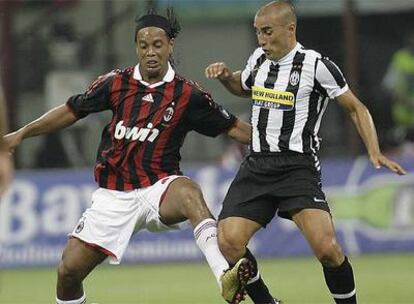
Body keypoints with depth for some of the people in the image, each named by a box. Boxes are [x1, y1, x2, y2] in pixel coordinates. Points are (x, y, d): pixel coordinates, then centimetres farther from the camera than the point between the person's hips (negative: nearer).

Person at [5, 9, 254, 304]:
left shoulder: (187, 94, -4)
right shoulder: (116, 83, 2)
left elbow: (231, 127, 0)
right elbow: (72, 111, 12)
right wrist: (21, 134, 12)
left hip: (158, 189, -3)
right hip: (114, 196, 3)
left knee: (189, 191, -39)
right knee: (69, 270, -3)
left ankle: (225, 278, -55)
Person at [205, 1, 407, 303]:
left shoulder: (317, 65, -7)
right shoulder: (259, 58, 11)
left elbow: (356, 108, 2)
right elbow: (243, 87, 34)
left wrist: (374, 153, -9)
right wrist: (226, 75, 12)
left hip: (297, 167, -5)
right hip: (257, 165, 5)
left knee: (326, 247, -24)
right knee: (229, 242, -12)